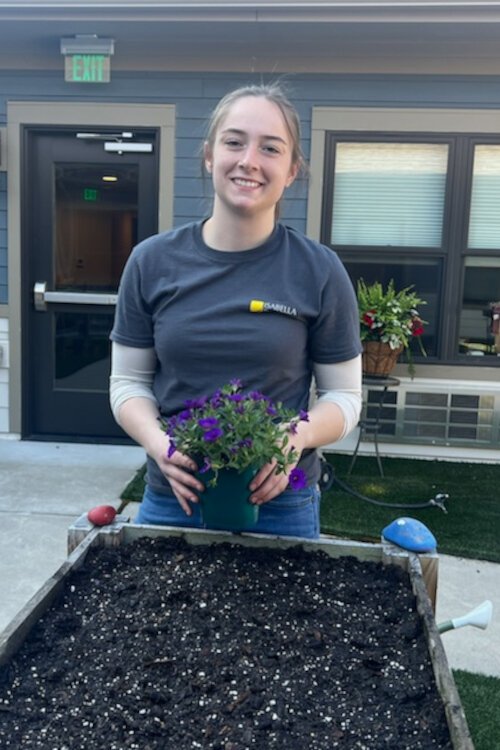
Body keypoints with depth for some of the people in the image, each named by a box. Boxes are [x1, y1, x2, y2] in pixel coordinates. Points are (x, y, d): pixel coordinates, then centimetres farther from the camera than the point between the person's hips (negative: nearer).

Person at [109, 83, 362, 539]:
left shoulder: (320, 271, -7)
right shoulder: (152, 262, -3)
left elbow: (344, 395, 0)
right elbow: (129, 382, 4)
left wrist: (298, 436, -20)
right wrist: (157, 442, -16)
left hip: (281, 506, -1)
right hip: (171, 499, 2)